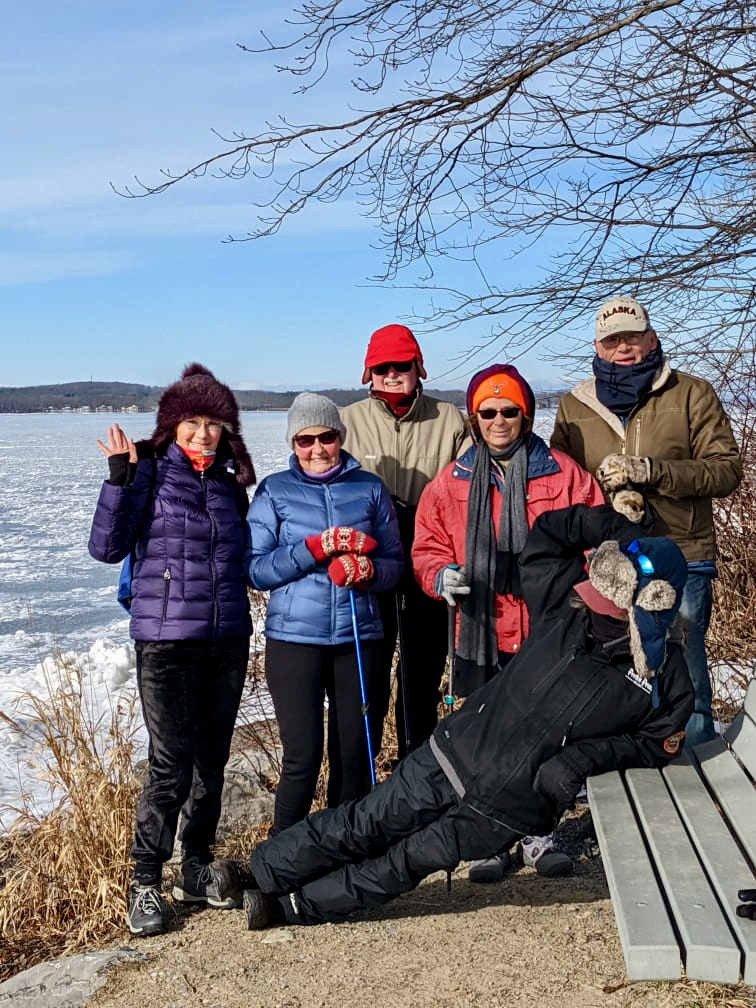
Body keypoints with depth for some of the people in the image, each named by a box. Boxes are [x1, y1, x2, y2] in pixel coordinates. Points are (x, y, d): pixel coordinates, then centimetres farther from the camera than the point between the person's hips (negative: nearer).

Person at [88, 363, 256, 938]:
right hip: (166, 642, -5)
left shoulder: (229, 481, 10)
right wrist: (120, 477, -22)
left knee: (212, 760, 13)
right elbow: (107, 547, -14)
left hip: (228, 641, 5)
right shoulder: (149, 472, -4)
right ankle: (146, 883, 11)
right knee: (172, 765, -6)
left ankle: (197, 869, 28)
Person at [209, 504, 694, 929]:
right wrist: (615, 526, -8)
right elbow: (547, 533, 0)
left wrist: (586, 756, -15)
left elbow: (657, 743, -2)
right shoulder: (567, 609, -8)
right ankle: (260, 871, 20)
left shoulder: (668, 679, -12)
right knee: (362, 825, 5)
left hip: (507, 810, -2)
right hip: (453, 754, 2)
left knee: (404, 864, 6)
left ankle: (294, 906, 21)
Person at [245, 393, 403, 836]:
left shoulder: (370, 488, 8)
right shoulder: (274, 491, 4)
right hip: (294, 638, -2)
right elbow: (256, 568, -3)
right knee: (304, 757, -4)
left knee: (356, 754, 6)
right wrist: (316, 548, -16)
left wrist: (369, 570, -14)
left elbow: (396, 562, 9)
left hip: (360, 637, 2)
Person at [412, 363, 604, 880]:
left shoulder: (563, 473, 1)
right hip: (481, 635, 1)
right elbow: (428, 546, 10)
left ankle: (539, 835, 27)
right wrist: (442, 575, -10)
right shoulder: (452, 480, 6)